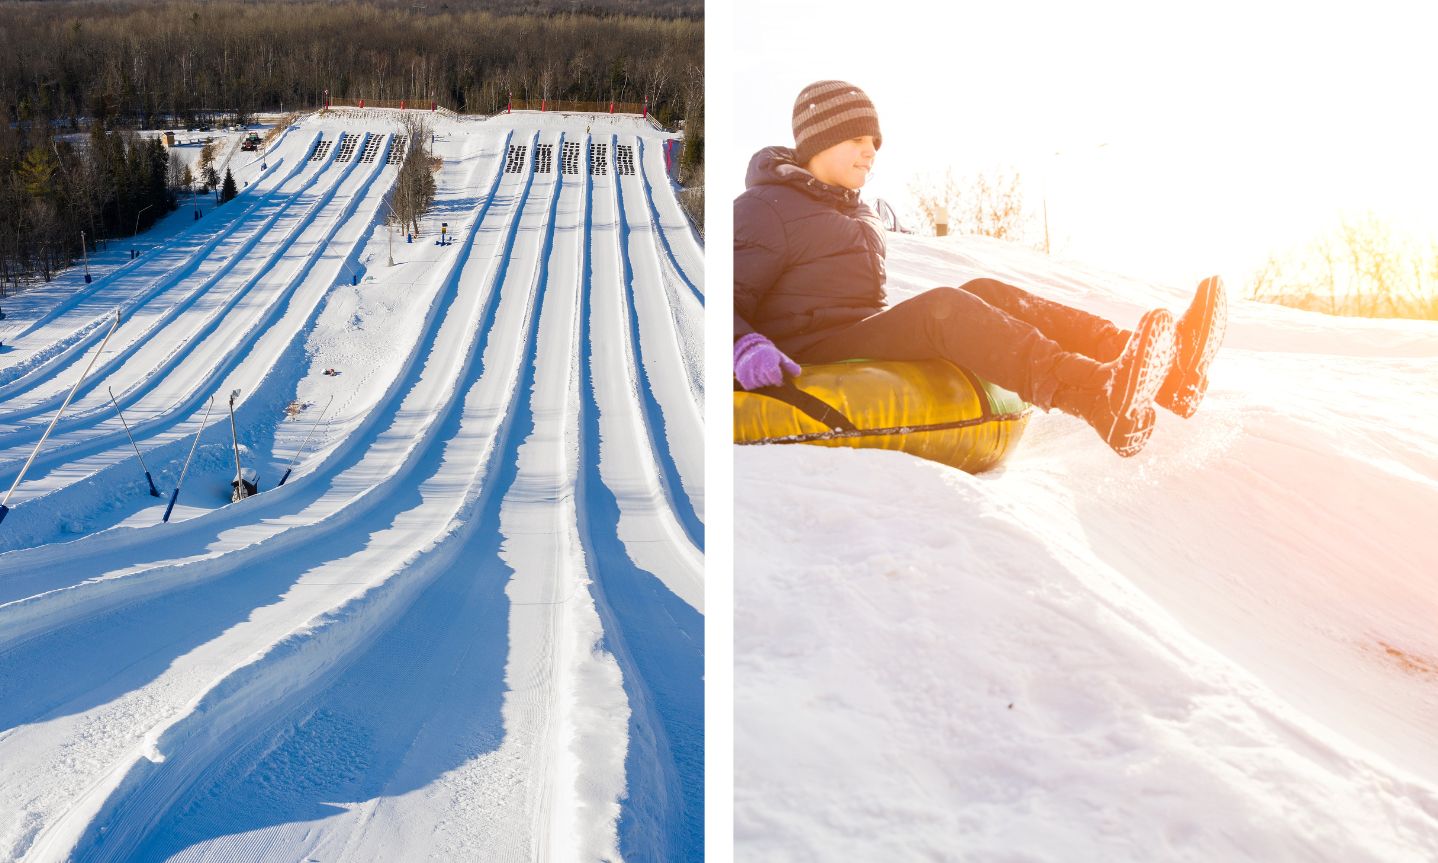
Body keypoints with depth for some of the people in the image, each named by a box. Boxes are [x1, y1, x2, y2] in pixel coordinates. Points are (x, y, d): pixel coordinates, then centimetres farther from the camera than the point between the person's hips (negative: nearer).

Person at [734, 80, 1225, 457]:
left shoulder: (856, 215, 25)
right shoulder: (763, 210, -2)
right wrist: (746, 347, -32)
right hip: (809, 357, -8)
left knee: (985, 294, -12)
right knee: (944, 306, -30)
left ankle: (1162, 369, -30)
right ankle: (1103, 398, -53)